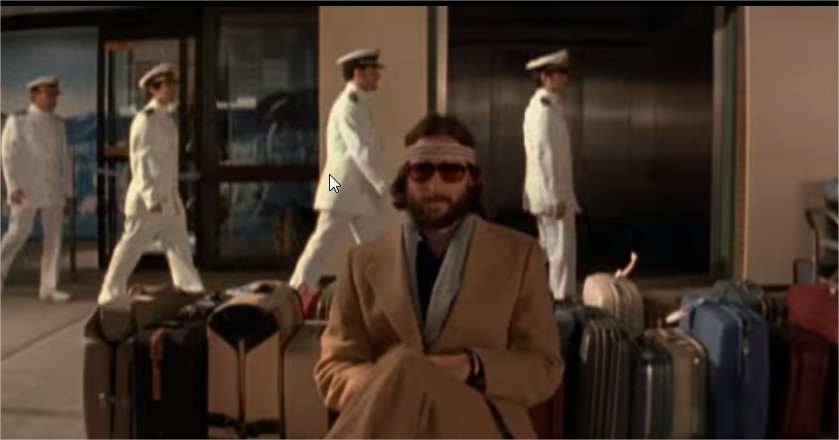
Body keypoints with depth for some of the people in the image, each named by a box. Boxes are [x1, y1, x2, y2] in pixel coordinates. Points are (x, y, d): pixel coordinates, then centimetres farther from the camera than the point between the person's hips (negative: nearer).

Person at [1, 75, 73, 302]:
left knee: (54, 236, 0)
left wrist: (68, 189, 11)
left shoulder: (57, 124, 13)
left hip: (53, 189, 5)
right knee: (18, 234, -8)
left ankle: (48, 288, 5)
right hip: (26, 189, -5)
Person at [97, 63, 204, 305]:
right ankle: (110, 296, 11)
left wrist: (173, 196, 16)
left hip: (169, 198, 9)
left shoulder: (168, 119, 13)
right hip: (148, 198, -9)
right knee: (130, 248, 0)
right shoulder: (145, 119, -13)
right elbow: (139, 161, -17)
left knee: (180, 248, 7)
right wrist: (151, 197, -23)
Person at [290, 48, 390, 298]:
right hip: (343, 187, -9)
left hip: (361, 189, 9)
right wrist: (379, 182, -23)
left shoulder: (360, 105, 16)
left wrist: (374, 184, 13)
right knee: (324, 240, -3)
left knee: (373, 245, 8)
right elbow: (357, 148, -21)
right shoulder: (347, 105, -13)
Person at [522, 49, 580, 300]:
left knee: (552, 251, 15)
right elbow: (542, 155, -22)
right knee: (562, 251, -7)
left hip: (553, 193, 10)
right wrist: (554, 198, -24)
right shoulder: (544, 108, -15)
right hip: (552, 194, -10)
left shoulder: (548, 106, 16)